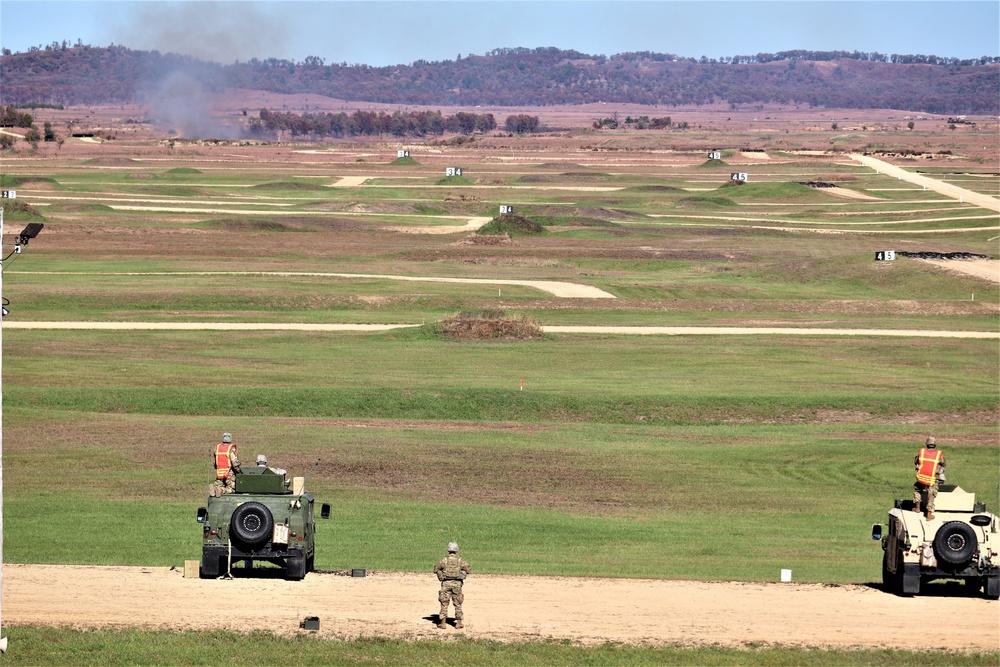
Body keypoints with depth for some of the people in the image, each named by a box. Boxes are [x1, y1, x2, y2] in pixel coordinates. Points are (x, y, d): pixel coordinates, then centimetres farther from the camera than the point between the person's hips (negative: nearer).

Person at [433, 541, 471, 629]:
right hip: (457, 583, 0)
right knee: (458, 603, 11)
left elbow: (435, 570, 5)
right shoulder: (461, 560, -3)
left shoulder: (444, 560, -3)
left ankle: (443, 623, 4)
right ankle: (459, 622, 13)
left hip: (446, 583, 0)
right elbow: (469, 571, -4)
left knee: (444, 603, 5)